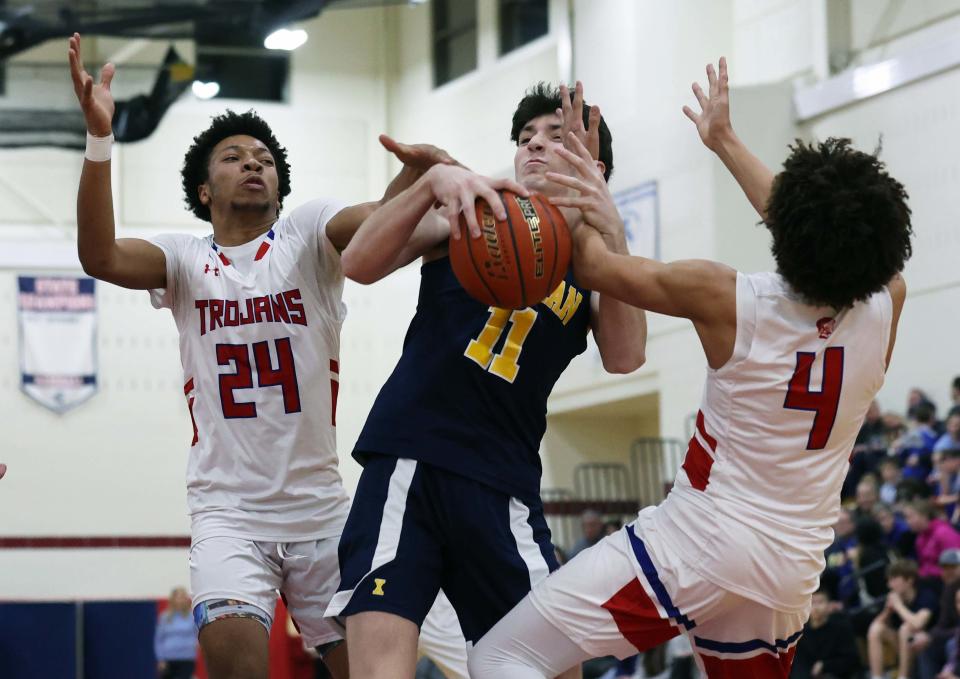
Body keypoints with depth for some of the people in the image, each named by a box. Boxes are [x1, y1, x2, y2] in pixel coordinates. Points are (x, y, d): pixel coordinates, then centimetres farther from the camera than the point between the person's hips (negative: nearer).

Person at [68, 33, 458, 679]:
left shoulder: (309, 232, 1)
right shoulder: (185, 260, 4)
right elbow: (99, 256, -15)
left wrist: (420, 169, -42)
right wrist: (99, 138, -28)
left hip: (322, 506, 1)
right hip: (228, 511, -1)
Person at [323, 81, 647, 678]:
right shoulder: (476, 210, 11)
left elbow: (624, 357, -9)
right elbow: (360, 265, -4)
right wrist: (435, 179, -20)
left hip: (503, 487, 2)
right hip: (410, 458, -2)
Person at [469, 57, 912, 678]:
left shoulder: (728, 301, -14)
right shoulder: (886, 305, -3)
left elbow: (599, 267, 3)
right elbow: (827, 240, 19)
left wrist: (586, 199, 21)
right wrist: (726, 143, 28)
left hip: (698, 544, -6)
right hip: (791, 573, 6)